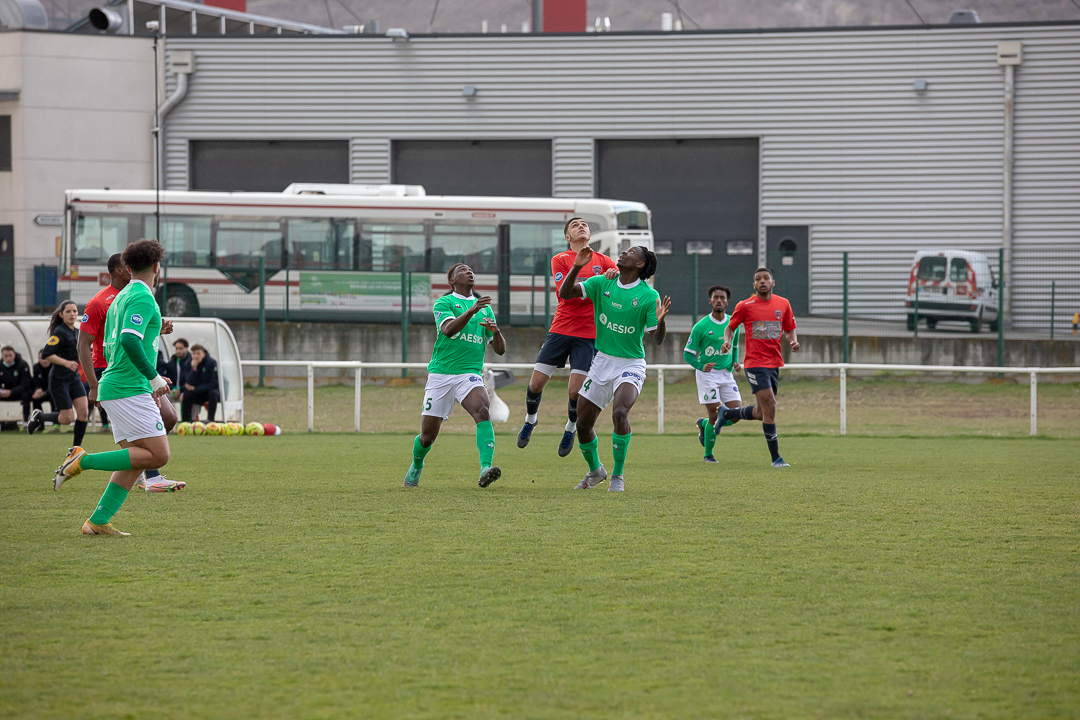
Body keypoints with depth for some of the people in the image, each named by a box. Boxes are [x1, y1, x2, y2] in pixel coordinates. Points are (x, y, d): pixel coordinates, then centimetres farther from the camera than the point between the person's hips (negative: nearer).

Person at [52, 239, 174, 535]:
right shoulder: (143, 297, -11)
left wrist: (150, 377, 26)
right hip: (130, 389, -10)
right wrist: (153, 376, -19)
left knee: (138, 460, 8)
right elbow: (129, 340, -25)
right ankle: (84, 461, -14)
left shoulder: (121, 299, 19)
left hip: (114, 387, 10)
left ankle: (98, 522, 2)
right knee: (157, 454, -12)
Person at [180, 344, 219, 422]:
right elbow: (189, 384, -12)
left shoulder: (212, 363, -15)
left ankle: (210, 420, -36)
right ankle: (185, 421, -23)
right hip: (198, 395, 3)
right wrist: (193, 369, -27)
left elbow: (214, 383, -18)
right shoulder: (190, 364, -4)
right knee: (187, 394, -25)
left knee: (213, 392, -36)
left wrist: (195, 388, -20)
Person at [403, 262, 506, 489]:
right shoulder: (444, 303, 3)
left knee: (482, 411, -30)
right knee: (428, 436, 3)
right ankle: (416, 466, 37)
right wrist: (471, 311, -34)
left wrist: (496, 331, -6)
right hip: (441, 374, -2)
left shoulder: (485, 307, 18)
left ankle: (486, 469, -42)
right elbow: (448, 329, -18)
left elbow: (500, 349, 16)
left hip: (470, 373, 2)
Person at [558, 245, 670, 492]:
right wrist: (577, 266, -20)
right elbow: (565, 293, -5)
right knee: (583, 422, 5)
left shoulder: (649, 296, -10)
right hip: (602, 361, 5)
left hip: (631, 364, -5)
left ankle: (617, 475, -15)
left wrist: (660, 321, -32)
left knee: (620, 412, -30)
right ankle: (595, 470, 33)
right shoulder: (602, 284, 1)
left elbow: (657, 339, -10)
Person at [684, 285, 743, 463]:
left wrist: (735, 362, 4)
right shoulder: (701, 326, -9)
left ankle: (704, 424, 23)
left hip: (726, 374, 5)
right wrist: (701, 366, -23)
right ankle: (708, 454, 7)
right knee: (714, 415, -10)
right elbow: (688, 353, -6)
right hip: (707, 374, -5)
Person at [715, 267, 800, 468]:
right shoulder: (745, 306, -3)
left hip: (774, 363, 5)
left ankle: (726, 414, 40)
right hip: (755, 363, -5)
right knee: (769, 407, -14)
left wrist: (793, 342, -6)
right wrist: (727, 340, -12)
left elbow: (789, 330, 16)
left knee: (761, 412, 13)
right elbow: (731, 327, 9)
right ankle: (776, 458, -8)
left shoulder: (783, 304, 7)